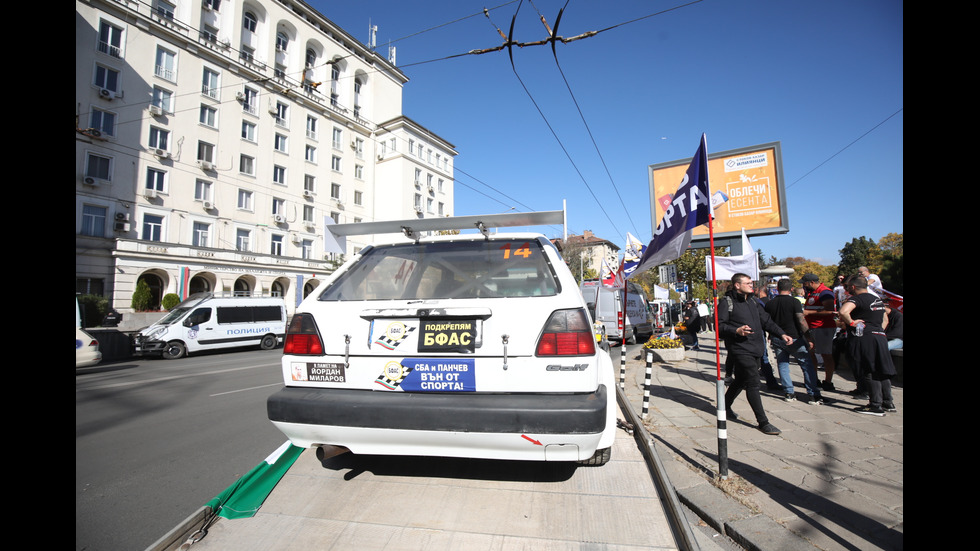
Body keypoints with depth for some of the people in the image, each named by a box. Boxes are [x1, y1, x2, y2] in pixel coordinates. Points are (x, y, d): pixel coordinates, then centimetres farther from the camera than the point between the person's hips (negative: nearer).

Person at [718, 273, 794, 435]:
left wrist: (781, 334, 9)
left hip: (756, 349, 8)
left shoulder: (753, 301, 16)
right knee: (753, 383, -9)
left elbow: (766, 321, 20)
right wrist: (737, 330, -27)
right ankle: (763, 422, -1)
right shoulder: (727, 302, -9)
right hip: (740, 350, -8)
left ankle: (725, 406, 36)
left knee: (741, 380, 18)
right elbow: (719, 326, -14)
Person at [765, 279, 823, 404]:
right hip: (794, 338, -3)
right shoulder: (794, 302, -9)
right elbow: (801, 321, -15)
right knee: (808, 365, 6)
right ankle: (814, 395, 5)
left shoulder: (769, 303, 3)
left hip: (777, 339, 4)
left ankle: (789, 393, 12)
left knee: (782, 365, 11)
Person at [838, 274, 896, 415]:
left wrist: (851, 322, -16)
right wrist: (879, 331, 23)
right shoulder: (877, 299, 17)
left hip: (864, 339, -9)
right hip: (880, 337, 9)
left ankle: (876, 406, 1)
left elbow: (843, 311, -32)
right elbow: (885, 320, 27)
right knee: (882, 371, 15)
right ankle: (888, 402, 23)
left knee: (869, 373, -3)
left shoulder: (857, 299, -12)